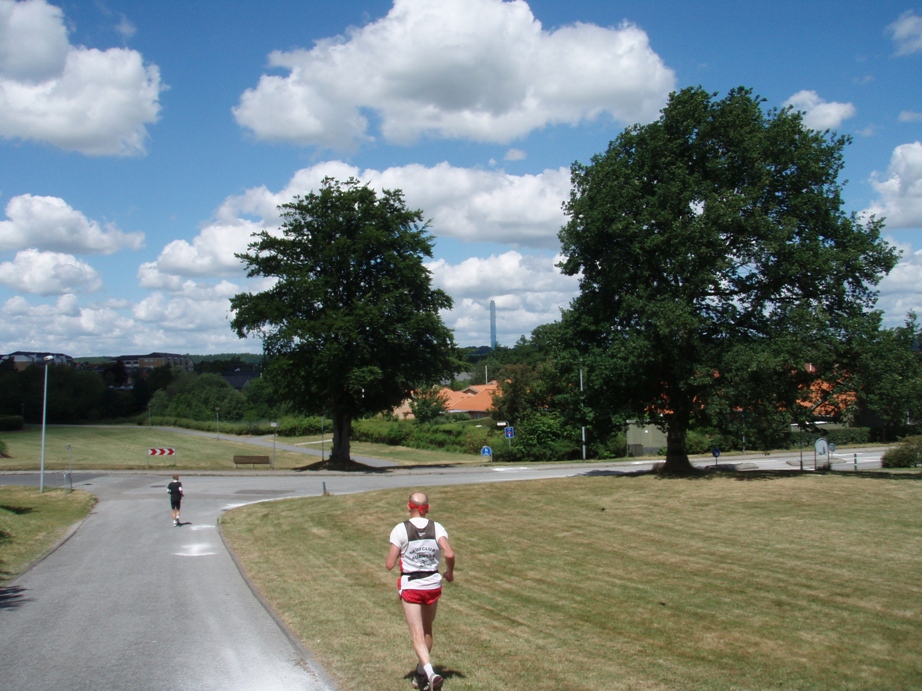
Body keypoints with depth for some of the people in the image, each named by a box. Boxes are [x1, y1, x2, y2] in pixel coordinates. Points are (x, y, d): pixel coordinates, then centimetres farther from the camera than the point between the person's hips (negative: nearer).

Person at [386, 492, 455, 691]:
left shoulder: (400, 529, -10)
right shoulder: (437, 528, -5)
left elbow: (389, 564, -12)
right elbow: (449, 554, -18)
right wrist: (449, 572, 1)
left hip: (410, 587, -3)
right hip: (433, 585, 3)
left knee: (418, 635, -2)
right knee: (427, 631, 21)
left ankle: (429, 673, -22)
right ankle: (422, 674, 32)